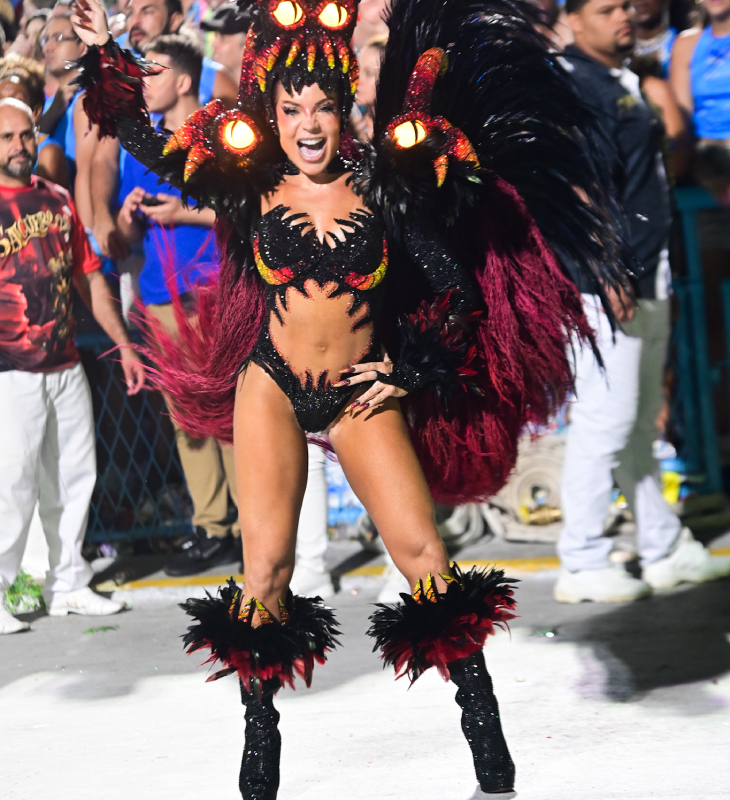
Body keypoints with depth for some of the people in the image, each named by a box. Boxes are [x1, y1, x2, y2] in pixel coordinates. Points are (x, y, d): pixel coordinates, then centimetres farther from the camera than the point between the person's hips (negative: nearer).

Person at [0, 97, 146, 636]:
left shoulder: (57, 200, 12)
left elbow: (90, 278, 19)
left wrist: (124, 345, 18)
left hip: (66, 366, 6)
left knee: (73, 480, 11)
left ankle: (69, 585, 22)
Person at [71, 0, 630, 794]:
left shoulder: (382, 187, -2)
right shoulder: (253, 187, 2)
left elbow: (454, 285, 3)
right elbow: (147, 146, 7)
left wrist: (412, 372, 1)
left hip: (361, 397, -1)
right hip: (272, 386, 1)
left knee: (421, 552, -9)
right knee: (265, 565, -4)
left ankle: (486, 735, 1)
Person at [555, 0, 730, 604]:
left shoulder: (624, 81, 17)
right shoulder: (575, 85, -12)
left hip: (647, 278, 10)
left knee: (640, 422, 15)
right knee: (606, 417, -8)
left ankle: (665, 550, 22)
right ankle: (582, 565, -2)